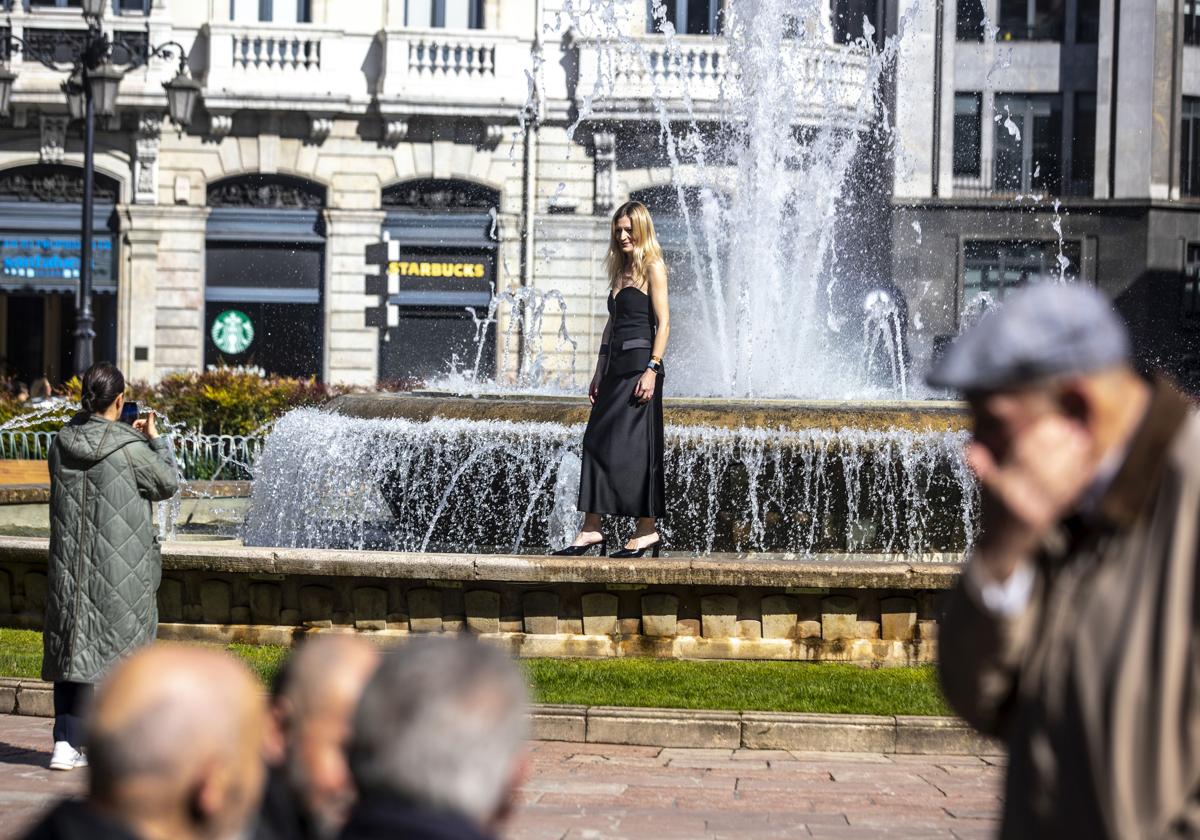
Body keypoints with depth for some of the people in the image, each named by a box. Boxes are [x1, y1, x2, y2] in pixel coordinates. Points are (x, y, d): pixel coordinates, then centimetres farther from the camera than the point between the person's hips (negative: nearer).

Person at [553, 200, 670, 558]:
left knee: (633, 446, -8)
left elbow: (663, 323, -10)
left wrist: (652, 369, -19)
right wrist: (599, 372, 18)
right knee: (597, 443, 3)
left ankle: (647, 529, -2)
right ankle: (591, 529, 4)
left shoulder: (652, 267, -4)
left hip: (640, 364, -8)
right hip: (615, 366, 8)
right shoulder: (620, 269, 19)